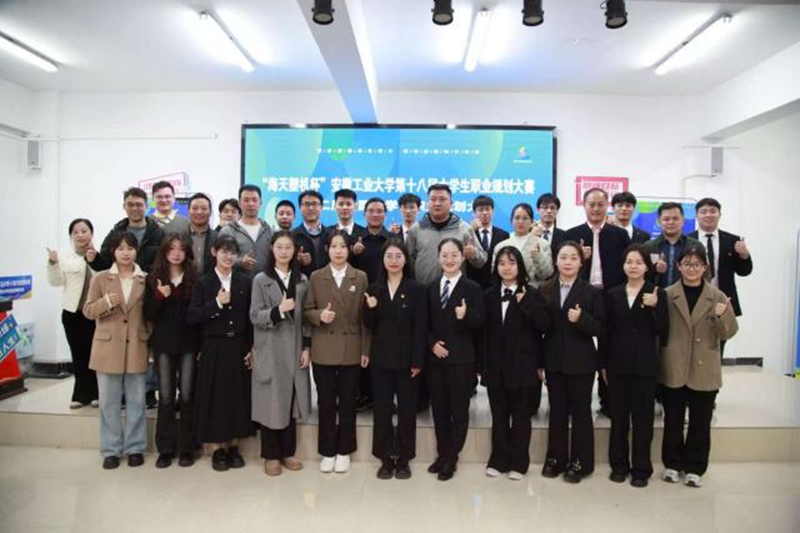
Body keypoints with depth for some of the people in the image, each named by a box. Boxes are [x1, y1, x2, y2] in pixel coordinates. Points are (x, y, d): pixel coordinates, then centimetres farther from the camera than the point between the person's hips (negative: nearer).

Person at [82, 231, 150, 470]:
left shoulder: (146, 280, 2)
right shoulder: (100, 278, 2)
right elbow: (88, 311, 1)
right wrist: (106, 302, -19)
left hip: (136, 348, 0)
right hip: (108, 347, 0)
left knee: (136, 401, 8)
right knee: (109, 402, 8)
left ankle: (135, 448, 20)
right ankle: (111, 450, 20)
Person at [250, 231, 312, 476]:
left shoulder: (302, 280, 6)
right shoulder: (261, 279, -2)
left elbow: (306, 316, 7)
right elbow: (254, 316, -8)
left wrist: (307, 347, 1)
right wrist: (278, 310, -24)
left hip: (295, 350, 3)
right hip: (270, 350, -3)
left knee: (291, 401, 10)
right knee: (272, 402, 4)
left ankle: (288, 452, 24)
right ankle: (271, 455, 19)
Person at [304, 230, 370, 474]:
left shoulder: (360, 278, 3)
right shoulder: (316, 277, 4)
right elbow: (308, 311, 5)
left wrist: (366, 350, -2)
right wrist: (319, 315, -18)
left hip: (351, 349, 0)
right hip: (323, 350, 0)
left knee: (347, 403, 9)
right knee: (326, 402, 7)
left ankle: (344, 451, 23)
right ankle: (327, 451, 22)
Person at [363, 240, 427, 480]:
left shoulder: (416, 289, -3)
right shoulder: (374, 289, 6)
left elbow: (420, 327, -6)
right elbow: (370, 326, 7)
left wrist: (417, 361, -11)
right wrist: (370, 309, -14)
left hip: (406, 358, -2)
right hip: (381, 358, 2)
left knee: (407, 408, 7)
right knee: (381, 408, 6)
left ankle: (403, 458, 21)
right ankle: (386, 458, 20)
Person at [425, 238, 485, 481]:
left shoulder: (473, 288, -5)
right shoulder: (431, 288, 8)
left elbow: (480, 323, -9)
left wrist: (466, 316, -28)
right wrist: (432, 343, -7)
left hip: (461, 359, -4)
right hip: (435, 358, 4)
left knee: (459, 409, 6)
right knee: (439, 409, 13)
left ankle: (451, 458, 19)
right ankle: (442, 454, 27)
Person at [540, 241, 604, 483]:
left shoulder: (592, 292, -5)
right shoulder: (545, 290, 2)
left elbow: (600, 328, -5)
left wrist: (581, 319, -24)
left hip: (581, 362, -2)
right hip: (553, 361, 3)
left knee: (580, 412, 7)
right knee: (557, 412, 11)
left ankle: (580, 462, 20)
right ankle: (555, 458, 24)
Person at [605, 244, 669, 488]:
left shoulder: (657, 294, -2)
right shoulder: (613, 294, 5)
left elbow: (663, 332, -6)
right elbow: (607, 332, 6)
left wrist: (654, 307, -20)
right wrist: (604, 364, 5)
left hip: (645, 365, -2)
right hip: (618, 364, 2)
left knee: (642, 418, 5)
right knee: (618, 417, 9)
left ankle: (641, 468, 19)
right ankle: (619, 464, 23)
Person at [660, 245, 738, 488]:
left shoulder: (717, 297, 0)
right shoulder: (667, 295, -2)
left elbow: (728, 333, -4)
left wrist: (723, 315, -21)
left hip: (704, 371, 1)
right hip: (673, 370, 0)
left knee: (700, 424, 12)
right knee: (673, 421, 12)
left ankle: (695, 468, 27)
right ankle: (673, 464, 28)